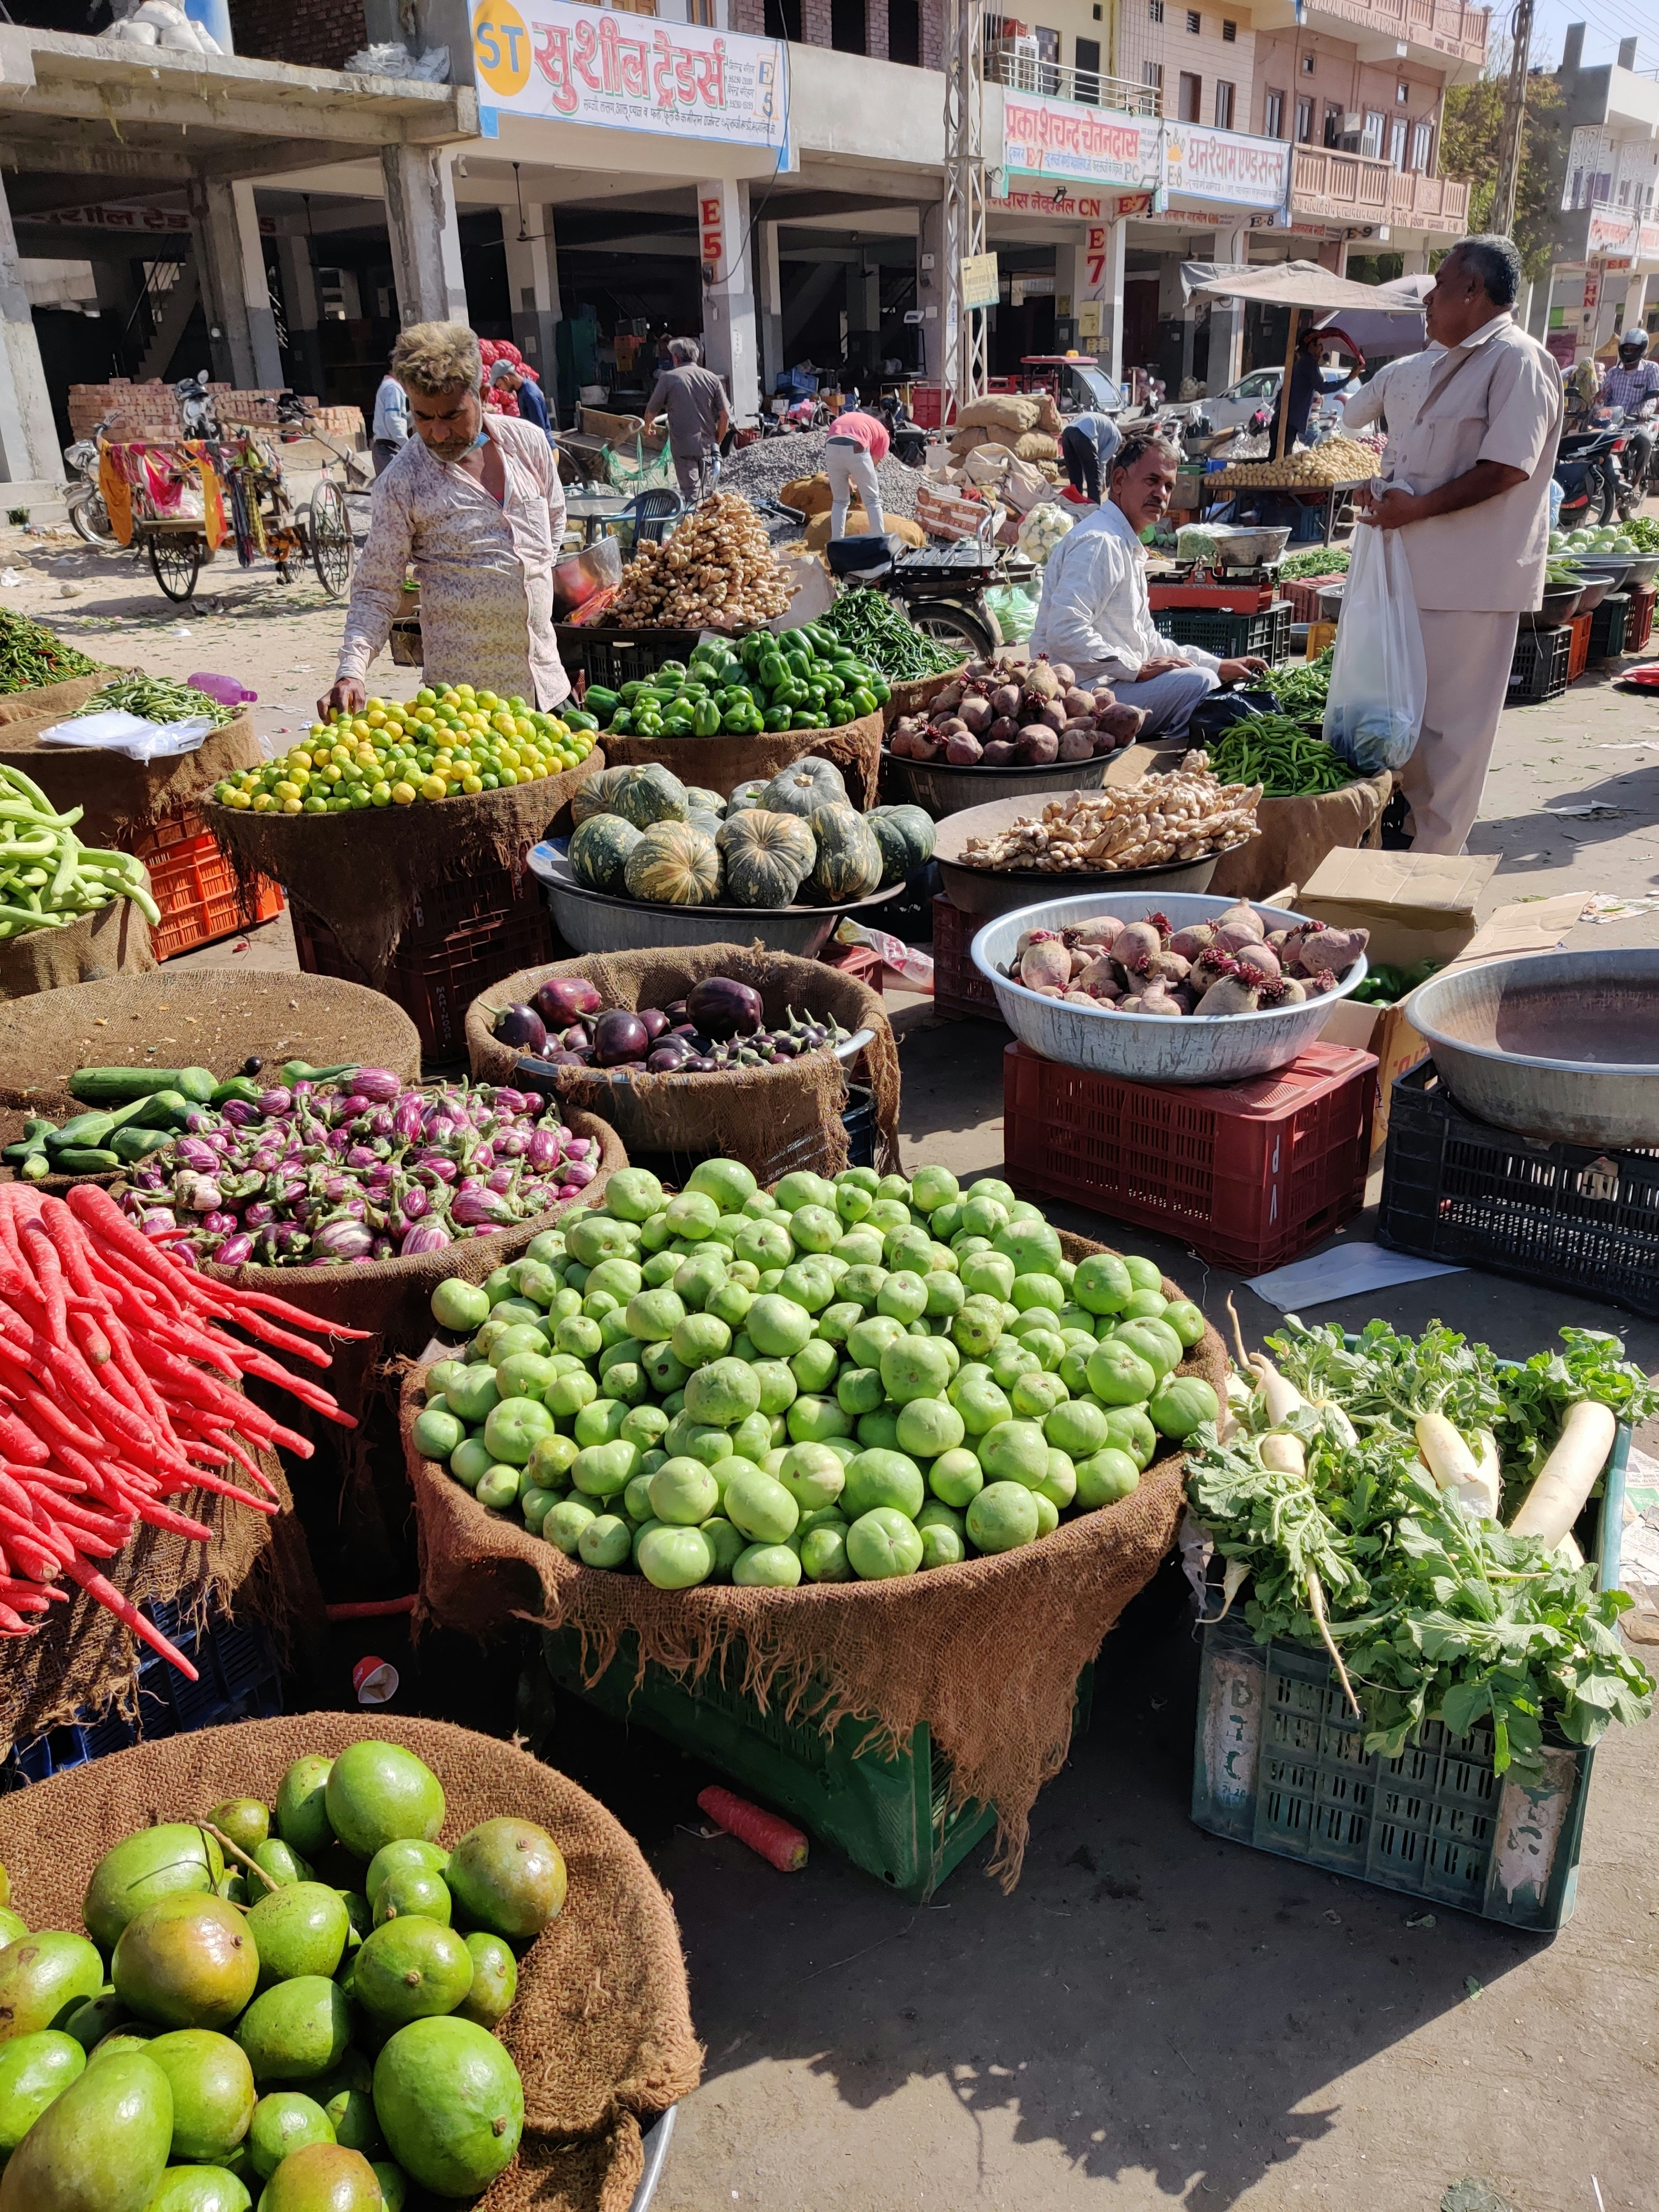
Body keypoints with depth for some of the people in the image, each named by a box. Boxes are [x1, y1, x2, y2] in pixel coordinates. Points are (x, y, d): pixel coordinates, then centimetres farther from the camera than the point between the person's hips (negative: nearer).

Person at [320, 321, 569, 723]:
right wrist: (351, 672, -21)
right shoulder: (401, 484, -8)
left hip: (545, 677, 4)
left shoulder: (529, 442, 3)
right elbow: (375, 591, -7)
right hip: (463, 688, -4)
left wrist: (534, 583, 14)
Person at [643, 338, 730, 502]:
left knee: (691, 494, -5)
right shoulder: (712, 378, 5)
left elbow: (651, 411, 5)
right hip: (708, 446, 3)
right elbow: (725, 416, 2)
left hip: (683, 447, -3)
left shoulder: (668, 378, -3)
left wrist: (647, 427, 27)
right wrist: (717, 443, 14)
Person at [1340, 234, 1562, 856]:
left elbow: (1508, 468, -21)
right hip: (1415, 566, 9)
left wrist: (1416, 508, -21)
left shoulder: (1518, 361, -11)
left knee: (1450, 718, -3)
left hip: (1470, 577, -9)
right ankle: (1402, 825, 28)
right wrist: (1379, 489, 5)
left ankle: (1434, 855, 5)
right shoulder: (1433, 365, 17)